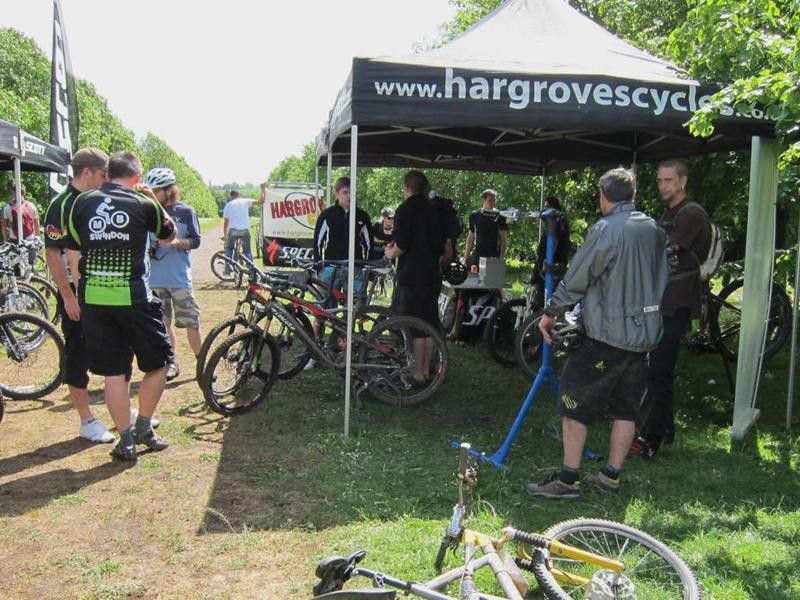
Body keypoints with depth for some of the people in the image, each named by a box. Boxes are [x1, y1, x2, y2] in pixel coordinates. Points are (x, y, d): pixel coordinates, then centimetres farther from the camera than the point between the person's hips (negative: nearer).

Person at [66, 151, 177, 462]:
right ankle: (143, 428, 17)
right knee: (158, 363, 15)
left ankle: (126, 441, 15)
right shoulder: (143, 204, -3)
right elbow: (170, 234, 14)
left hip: (93, 299, 4)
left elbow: (73, 248, 10)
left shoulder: (82, 202, 5)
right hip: (133, 298, -3)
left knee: (113, 372, 9)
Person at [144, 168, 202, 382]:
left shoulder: (186, 212, -2)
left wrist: (174, 241, -20)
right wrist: (147, 248, -8)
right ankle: (172, 363, 23)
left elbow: (195, 241, -3)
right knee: (163, 324, 10)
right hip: (155, 279, 3)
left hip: (180, 278, -3)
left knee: (192, 324, -2)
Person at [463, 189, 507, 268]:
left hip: (494, 256, -2)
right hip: (477, 255, 2)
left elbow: (504, 239, 1)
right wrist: (466, 256, 9)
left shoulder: (500, 216, 1)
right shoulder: (475, 215, 9)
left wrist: (502, 258, -7)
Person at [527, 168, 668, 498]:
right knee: (626, 407, 13)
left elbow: (577, 278, -13)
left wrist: (551, 312, -3)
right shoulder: (654, 229, 7)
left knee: (574, 400, 0)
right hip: (645, 332, 8)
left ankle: (568, 479, 2)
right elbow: (660, 279, 15)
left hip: (607, 333, -7)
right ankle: (611, 476, 20)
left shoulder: (606, 229, -15)